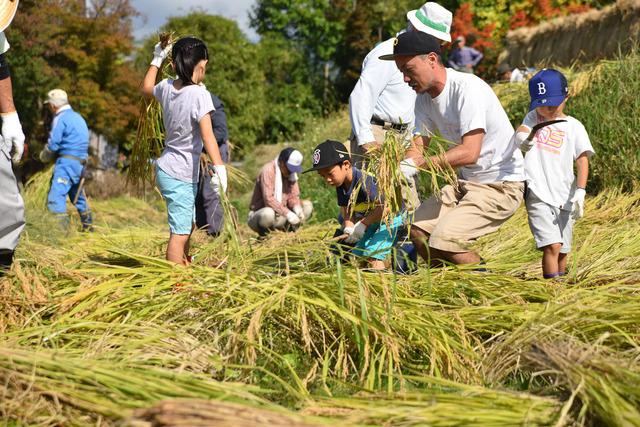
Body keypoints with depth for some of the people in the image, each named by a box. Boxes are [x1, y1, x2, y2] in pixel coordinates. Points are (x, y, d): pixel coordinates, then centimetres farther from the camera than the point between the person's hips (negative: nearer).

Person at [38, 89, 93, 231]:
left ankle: (61, 228, -25)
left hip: (67, 162, -9)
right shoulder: (78, 117, 18)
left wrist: (44, 156, 5)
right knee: (77, 194, 23)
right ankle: (87, 225, 34)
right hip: (81, 162, 9)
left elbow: (53, 144, -14)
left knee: (56, 194, -14)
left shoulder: (60, 118, -9)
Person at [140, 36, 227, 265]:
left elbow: (146, 88, 24)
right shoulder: (199, 94, -19)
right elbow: (207, 135, -29)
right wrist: (219, 168, -34)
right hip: (180, 175, -9)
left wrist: (157, 60, 31)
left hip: (166, 168, 9)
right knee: (179, 233, -8)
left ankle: (184, 263, 46)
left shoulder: (167, 87, 1)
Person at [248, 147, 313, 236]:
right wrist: (288, 214, -35)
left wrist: (298, 209, -20)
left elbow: (293, 196, 2)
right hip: (259, 215, -7)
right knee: (268, 213, -40)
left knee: (308, 206, -5)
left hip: (279, 216, 7)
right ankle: (265, 235, -11)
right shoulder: (268, 170, -18)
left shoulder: (291, 173, 4)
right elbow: (268, 199, -28)